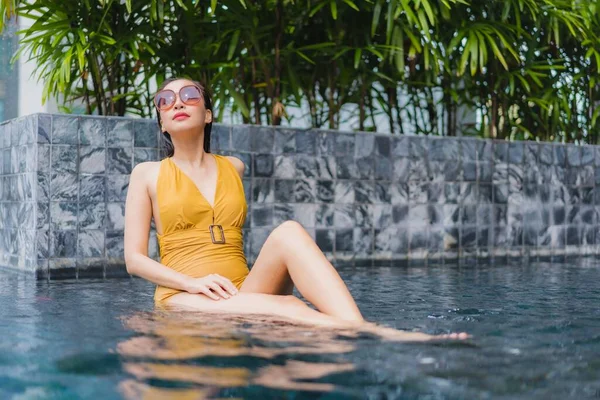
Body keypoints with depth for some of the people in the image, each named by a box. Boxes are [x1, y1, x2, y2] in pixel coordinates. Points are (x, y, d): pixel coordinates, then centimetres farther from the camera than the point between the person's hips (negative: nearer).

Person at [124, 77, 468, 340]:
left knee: (288, 232, -29)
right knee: (281, 308, -36)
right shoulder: (147, 174, 9)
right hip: (184, 298, -3)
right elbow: (134, 259, 2)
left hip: (242, 292, 3)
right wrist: (192, 282, -13)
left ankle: (360, 331, -52)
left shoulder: (233, 167, 18)